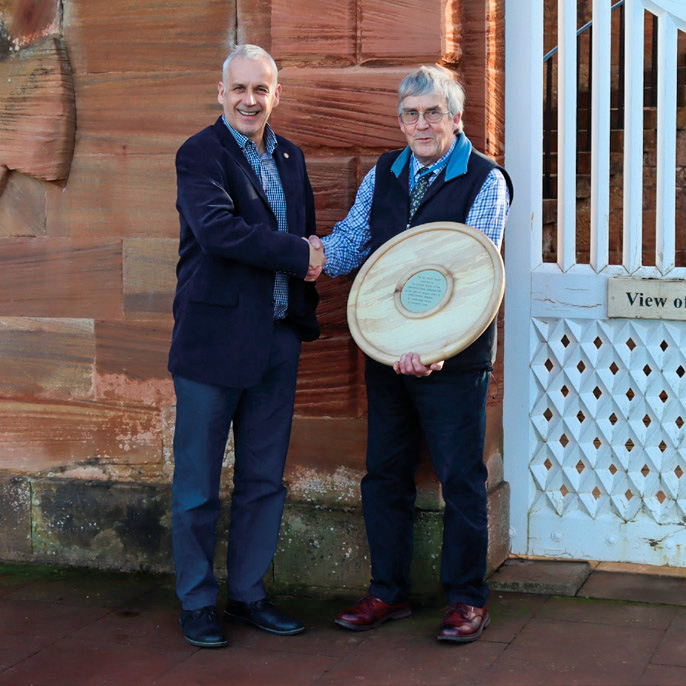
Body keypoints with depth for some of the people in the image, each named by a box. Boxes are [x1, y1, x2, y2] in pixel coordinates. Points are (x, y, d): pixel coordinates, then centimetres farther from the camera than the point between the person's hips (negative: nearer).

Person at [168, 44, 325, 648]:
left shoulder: (291, 157, 14)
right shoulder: (200, 154, -7)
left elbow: (309, 234, 22)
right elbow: (217, 229, -22)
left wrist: (305, 304, 6)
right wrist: (298, 254, -16)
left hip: (277, 339, 6)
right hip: (214, 338, -6)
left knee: (265, 480, 12)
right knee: (199, 483, 3)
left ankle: (248, 593, 25)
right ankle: (197, 603, 16)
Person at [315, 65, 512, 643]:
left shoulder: (485, 181, -6)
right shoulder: (382, 177, 10)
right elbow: (350, 243, 5)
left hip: (454, 356, -5)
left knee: (461, 477, 2)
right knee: (385, 472, 11)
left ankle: (467, 599, 15)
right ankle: (389, 591, 24)